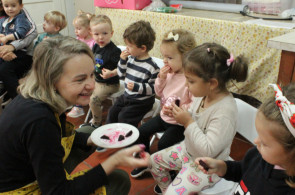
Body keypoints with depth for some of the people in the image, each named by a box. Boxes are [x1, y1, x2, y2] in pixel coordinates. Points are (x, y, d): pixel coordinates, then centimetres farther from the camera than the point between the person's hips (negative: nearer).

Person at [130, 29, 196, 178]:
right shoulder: (170, 73, -1)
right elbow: (159, 94, 11)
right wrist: (161, 78, -7)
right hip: (164, 117, 8)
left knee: (163, 144, -18)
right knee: (142, 132, 9)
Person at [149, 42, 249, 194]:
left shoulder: (225, 111, -32)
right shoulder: (202, 95, -9)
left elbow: (209, 150, -31)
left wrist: (188, 122, -30)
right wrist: (179, 114, -10)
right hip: (188, 149, 8)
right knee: (154, 161, 17)